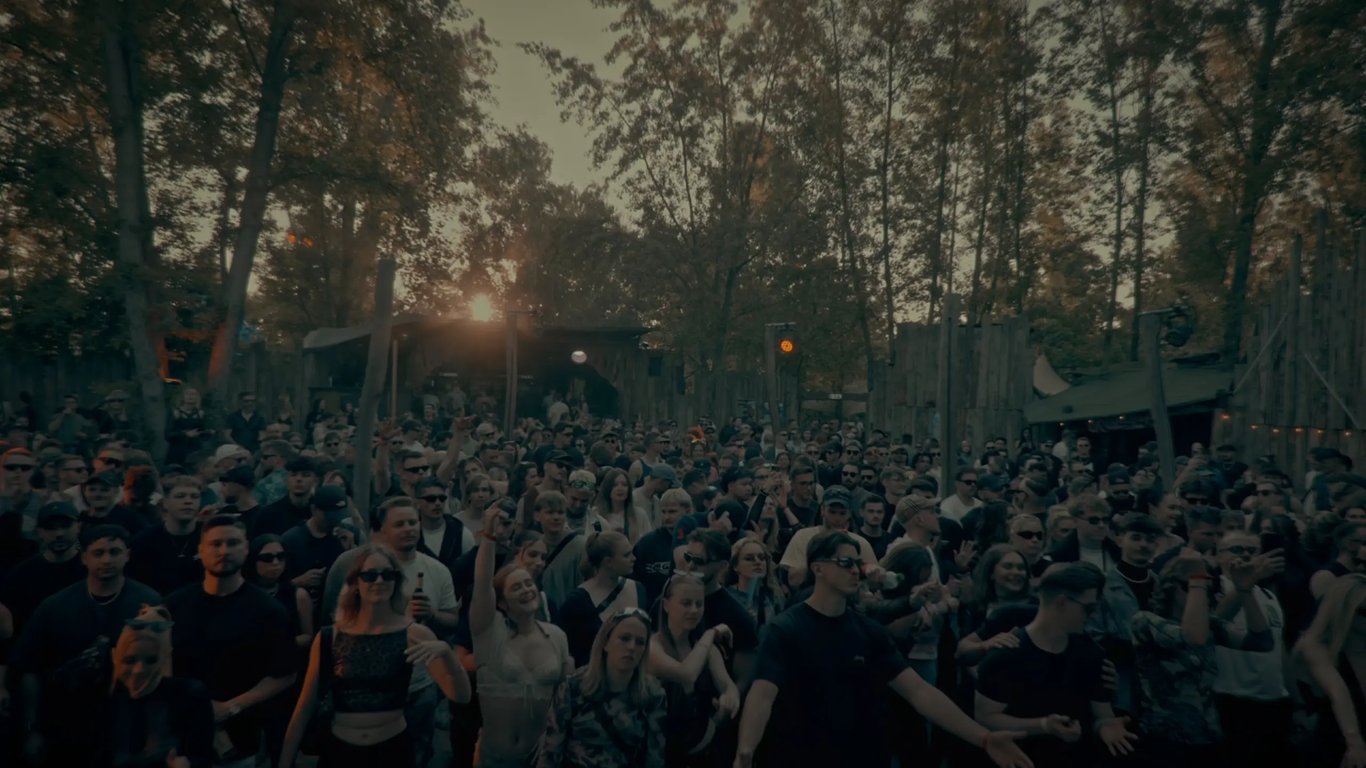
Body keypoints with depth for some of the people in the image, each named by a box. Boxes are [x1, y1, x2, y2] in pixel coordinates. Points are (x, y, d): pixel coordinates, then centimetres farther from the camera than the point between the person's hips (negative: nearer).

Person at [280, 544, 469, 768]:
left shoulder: (413, 634, -10)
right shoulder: (328, 638, -5)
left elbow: (461, 695, -16)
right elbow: (305, 708, 2)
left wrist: (445, 652, -34)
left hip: (393, 750, -1)